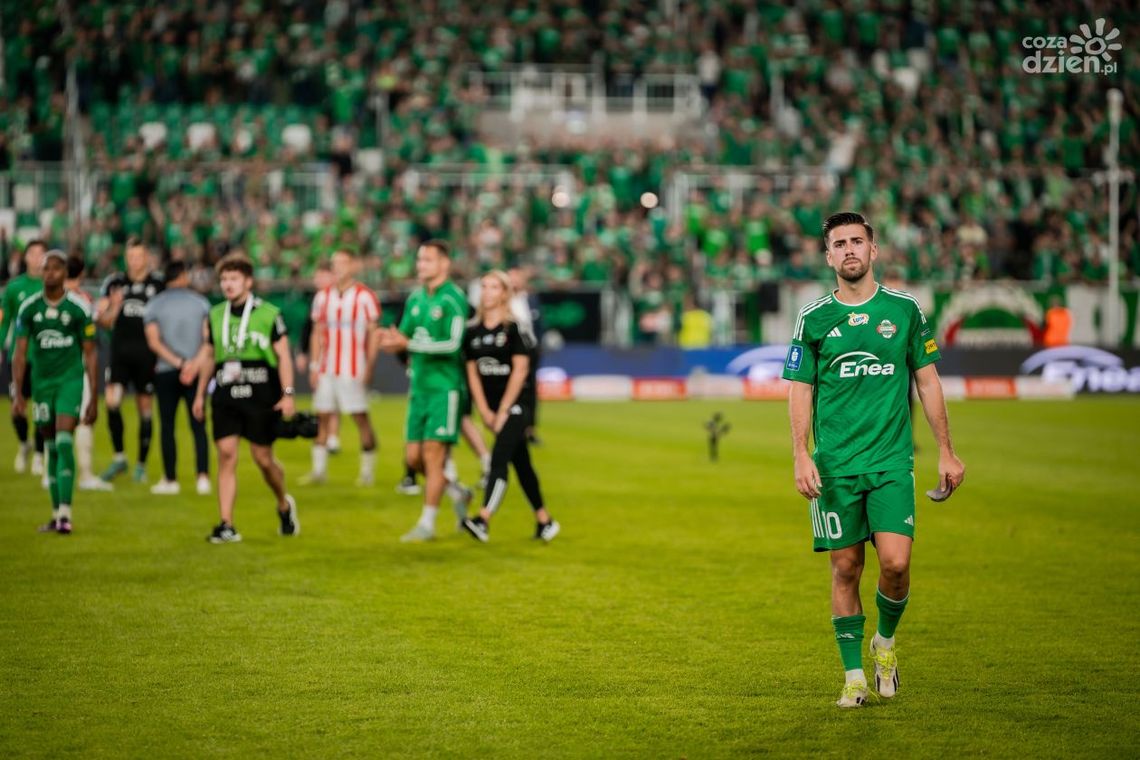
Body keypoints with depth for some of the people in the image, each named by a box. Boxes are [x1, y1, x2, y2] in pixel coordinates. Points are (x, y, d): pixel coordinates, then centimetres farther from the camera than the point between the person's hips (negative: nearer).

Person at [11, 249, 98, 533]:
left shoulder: (78, 308, -4)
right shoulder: (29, 308, 3)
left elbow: (90, 355, 1)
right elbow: (20, 353, 4)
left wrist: (94, 399, 0)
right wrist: (18, 393, -4)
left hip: (70, 379, -3)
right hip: (42, 381, 3)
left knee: (64, 443, -17)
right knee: (51, 449, 8)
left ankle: (65, 512, -20)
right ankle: (56, 515, 15)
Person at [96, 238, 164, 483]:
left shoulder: (159, 285, 3)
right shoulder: (114, 283, 7)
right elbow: (105, 322, 8)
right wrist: (114, 307, -11)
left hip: (146, 355, -1)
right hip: (120, 352, 1)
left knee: (145, 408, 4)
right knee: (111, 401, -14)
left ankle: (141, 464, 16)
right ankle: (119, 458, 1)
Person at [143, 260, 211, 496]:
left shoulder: (153, 306, 3)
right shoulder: (200, 302, 4)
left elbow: (154, 341, -7)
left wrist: (178, 363, -10)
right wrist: (194, 364, -10)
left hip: (166, 372, -1)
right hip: (197, 373, 1)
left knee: (167, 426, 5)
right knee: (198, 425, 4)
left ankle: (170, 480, 7)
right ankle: (203, 476, -6)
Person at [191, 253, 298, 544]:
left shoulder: (269, 314, -1)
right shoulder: (214, 316, 10)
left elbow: (283, 356, 0)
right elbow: (208, 356, 19)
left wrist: (287, 394, -8)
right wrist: (200, 394, 19)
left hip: (261, 397, -3)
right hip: (225, 397, 3)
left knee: (263, 459, 2)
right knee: (226, 454, -8)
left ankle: (284, 505, 31)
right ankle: (226, 525, -8)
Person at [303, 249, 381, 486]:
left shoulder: (365, 297, -4)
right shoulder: (322, 297, 11)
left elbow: (373, 333, -3)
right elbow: (317, 333, 14)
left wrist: (369, 367, -9)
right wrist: (314, 366, 7)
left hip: (353, 369, -5)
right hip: (327, 369, 5)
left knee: (361, 417, -3)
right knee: (322, 417, 5)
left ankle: (367, 471, 5)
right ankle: (319, 469, 11)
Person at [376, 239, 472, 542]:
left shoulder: (453, 299, -11)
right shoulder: (416, 298, 11)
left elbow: (453, 345, -19)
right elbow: (405, 337, 15)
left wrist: (409, 343, -24)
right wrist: (392, 340, -9)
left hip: (445, 388, -7)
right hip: (420, 388, 7)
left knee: (433, 455, -8)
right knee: (413, 457, 7)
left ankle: (427, 523, -2)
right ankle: (457, 492, 29)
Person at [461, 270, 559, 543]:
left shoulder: (514, 328, -8)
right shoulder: (473, 331, 7)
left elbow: (520, 371, -11)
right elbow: (473, 373, 7)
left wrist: (503, 411, -13)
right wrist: (485, 412, -1)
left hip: (516, 405, -5)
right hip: (493, 409, 5)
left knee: (499, 459, -18)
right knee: (521, 465, 11)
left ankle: (483, 520, -28)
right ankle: (544, 521, 20)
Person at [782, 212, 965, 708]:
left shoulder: (904, 309, 6)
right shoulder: (814, 318, 4)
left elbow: (927, 381, 10)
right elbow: (800, 391, 5)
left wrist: (946, 452, 7)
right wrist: (801, 457, -7)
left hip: (891, 461, 0)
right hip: (834, 465, 0)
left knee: (895, 561, -13)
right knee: (846, 568, 1)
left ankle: (886, 640, 15)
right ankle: (854, 676, 11)